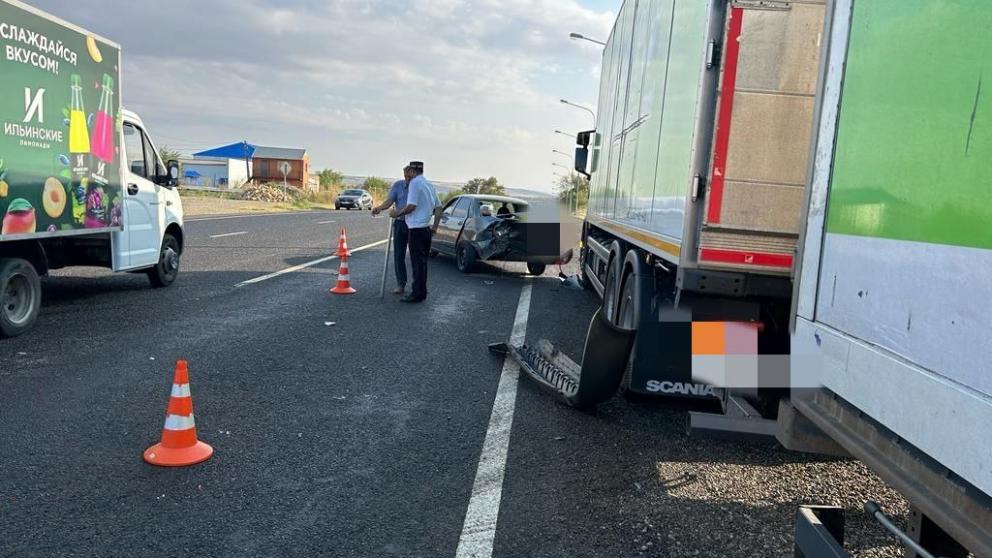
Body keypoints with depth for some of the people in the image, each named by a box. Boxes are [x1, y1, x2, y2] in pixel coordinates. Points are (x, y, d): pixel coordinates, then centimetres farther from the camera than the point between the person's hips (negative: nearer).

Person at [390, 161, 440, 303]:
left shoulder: (415, 183, -11)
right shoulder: (430, 185, 15)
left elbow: (411, 206, -19)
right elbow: (438, 207, 18)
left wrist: (397, 214, -6)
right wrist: (435, 226, 22)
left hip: (417, 227, -8)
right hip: (427, 227, 8)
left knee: (417, 262, -5)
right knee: (422, 261, 14)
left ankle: (418, 294, -4)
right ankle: (421, 292, 19)